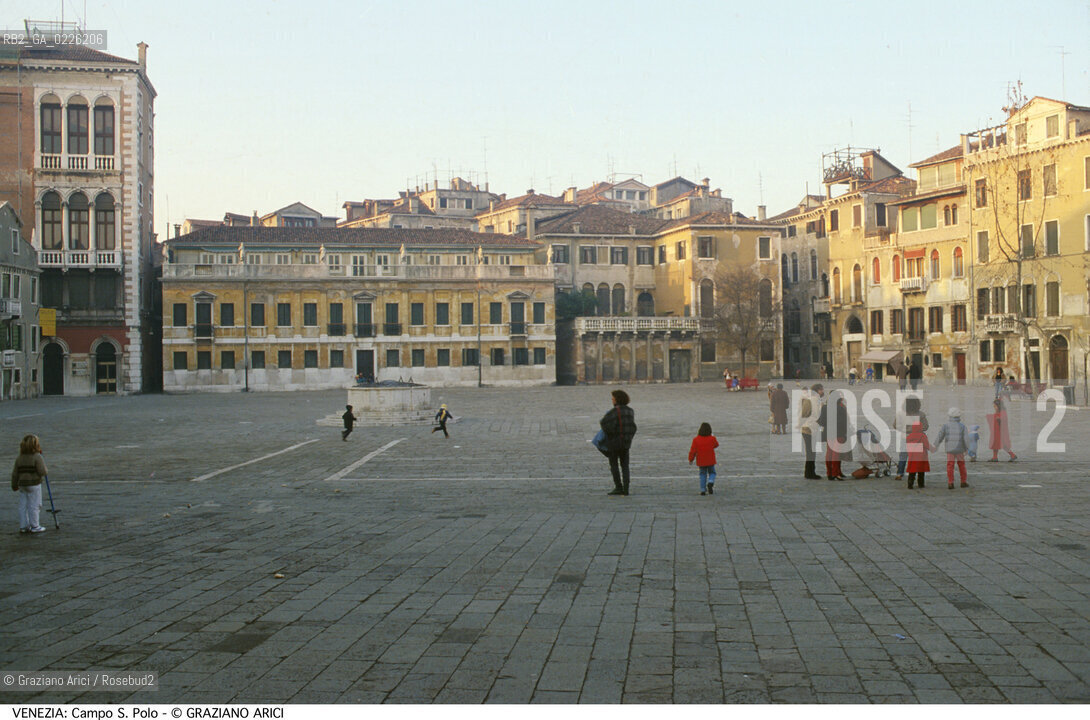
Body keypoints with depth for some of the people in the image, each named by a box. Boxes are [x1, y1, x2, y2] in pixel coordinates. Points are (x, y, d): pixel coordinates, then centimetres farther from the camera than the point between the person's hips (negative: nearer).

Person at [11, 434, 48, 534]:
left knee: (23, 506, 10)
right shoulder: (37, 457, -12)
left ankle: (23, 526, 16)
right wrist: (44, 467, 4)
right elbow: (42, 472, -17)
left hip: (22, 484, 6)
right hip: (34, 485, -6)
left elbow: (15, 474, 9)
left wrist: (14, 485, 21)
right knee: (34, 506, 1)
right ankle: (34, 526, 6)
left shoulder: (19, 458, 6)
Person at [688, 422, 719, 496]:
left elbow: (693, 451, -8)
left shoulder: (696, 440, -11)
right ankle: (710, 483, -14)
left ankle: (703, 490, 6)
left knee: (703, 474, 12)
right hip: (710, 461, 0)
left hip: (701, 461, 0)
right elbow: (716, 445, 13)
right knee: (712, 473, 16)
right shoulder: (712, 439, -9)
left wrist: (691, 459, 6)